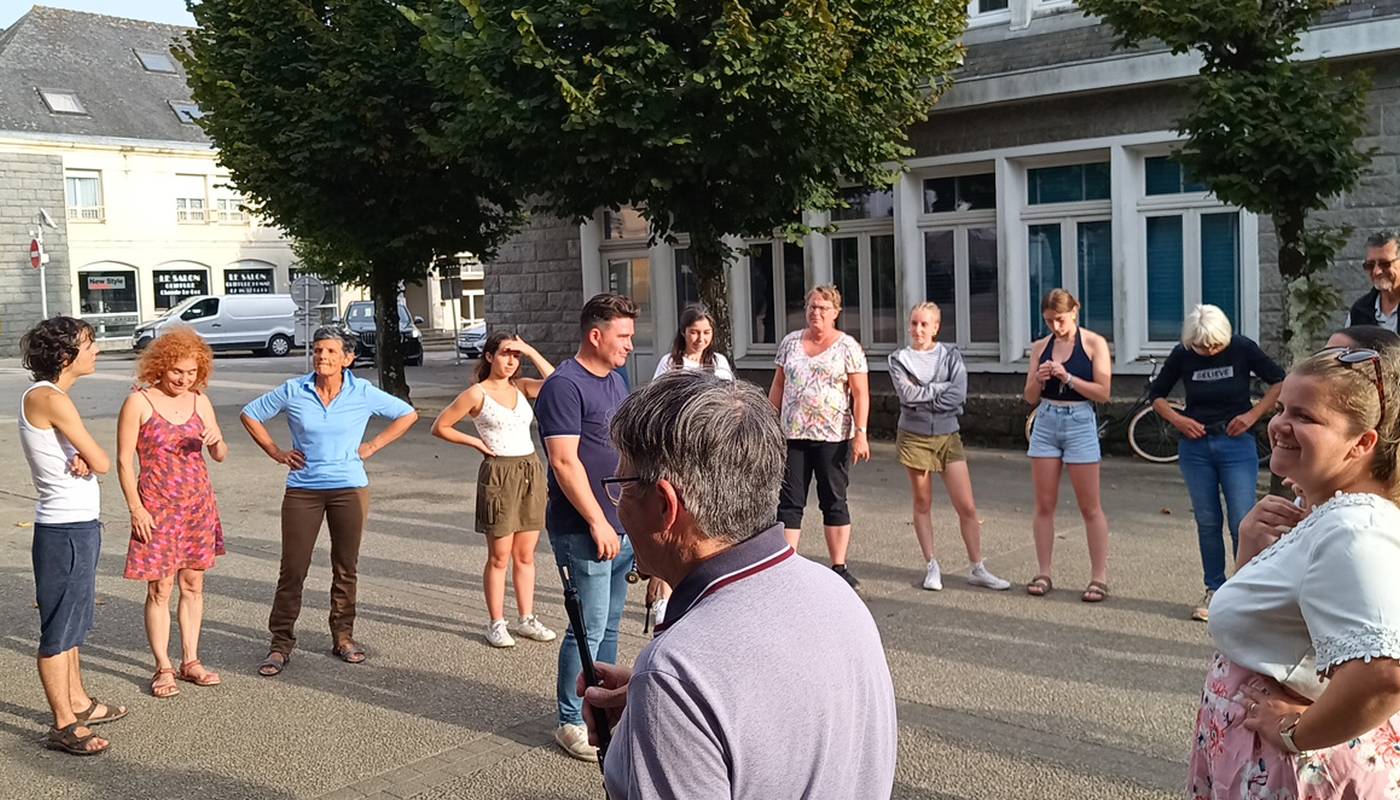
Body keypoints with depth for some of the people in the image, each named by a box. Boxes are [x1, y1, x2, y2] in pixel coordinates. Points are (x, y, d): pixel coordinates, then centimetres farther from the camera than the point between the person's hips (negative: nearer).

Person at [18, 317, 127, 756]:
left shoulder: (48, 396, 11)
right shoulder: (50, 399, -19)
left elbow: (86, 458, 9)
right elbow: (102, 462, -21)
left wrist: (80, 461, -13)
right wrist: (89, 460, 1)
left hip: (78, 525, 10)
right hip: (66, 529, -10)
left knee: (73, 621, 21)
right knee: (59, 628, 0)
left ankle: (78, 702, 36)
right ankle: (64, 726, 9)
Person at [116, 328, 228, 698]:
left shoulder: (199, 401, 6)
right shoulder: (138, 403, -8)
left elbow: (220, 455, 10)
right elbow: (124, 461, -7)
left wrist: (217, 441, -13)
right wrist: (136, 508, -12)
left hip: (199, 505, 5)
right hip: (157, 508, -5)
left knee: (193, 585, 10)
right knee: (160, 590, 0)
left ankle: (190, 661, 20)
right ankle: (163, 668, 9)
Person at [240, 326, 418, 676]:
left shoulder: (363, 393, -2)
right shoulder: (293, 391, -2)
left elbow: (408, 414, 9)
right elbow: (250, 415, 11)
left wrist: (372, 446, 3)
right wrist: (277, 453, 3)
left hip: (350, 489, 0)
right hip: (302, 489, 0)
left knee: (345, 567, 8)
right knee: (292, 569, -1)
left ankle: (343, 636, 23)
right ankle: (281, 643, 8)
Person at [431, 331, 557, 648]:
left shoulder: (521, 387, 9)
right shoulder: (477, 393, -3)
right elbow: (440, 427, 0)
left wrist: (530, 352, -7)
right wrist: (475, 442, -4)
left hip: (531, 471, 5)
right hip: (499, 474, -5)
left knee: (525, 554, 11)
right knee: (499, 556, 1)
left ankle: (526, 619, 19)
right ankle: (496, 624, 10)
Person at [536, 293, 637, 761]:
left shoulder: (614, 380, 14)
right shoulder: (565, 386, -14)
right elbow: (565, 462, -20)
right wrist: (598, 522, -19)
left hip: (620, 527, 9)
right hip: (584, 531, -9)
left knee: (608, 625, 16)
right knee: (590, 628, -3)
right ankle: (571, 723, 10)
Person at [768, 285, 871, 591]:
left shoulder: (848, 347, -2)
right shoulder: (791, 342, 10)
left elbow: (860, 394, -6)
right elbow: (778, 386, 14)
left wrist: (860, 433, -14)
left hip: (833, 438, -3)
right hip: (792, 436, 3)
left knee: (834, 501, 7)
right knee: (789, 502, 1)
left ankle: (839, 568, 16)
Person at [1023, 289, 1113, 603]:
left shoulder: (1094, 343, -3)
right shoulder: (1040, 347, 8)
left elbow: (1103, 392, -9)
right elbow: (1030, 397, 10)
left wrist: (1067, 377, -17)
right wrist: (1039, 379, -11)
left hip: (1080, 423, -4)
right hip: (1046, 423, 4)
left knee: (1090, 508, 0)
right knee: (1044, 505, 5)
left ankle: (1099, 577, 6)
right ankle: (1044, 574, 12)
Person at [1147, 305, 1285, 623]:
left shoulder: (1242, 349, -8)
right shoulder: (1182, 355, -3)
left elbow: (1280, 382, 1)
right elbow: (1156, 395, 8)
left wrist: (1253, 414, -10)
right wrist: (1178, 420, -8)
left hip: (1236, 444, -2)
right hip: (1196, 446, 2)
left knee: (1242, 524, -5)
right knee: (1207, 523, 8)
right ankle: (1214, 591, 20)